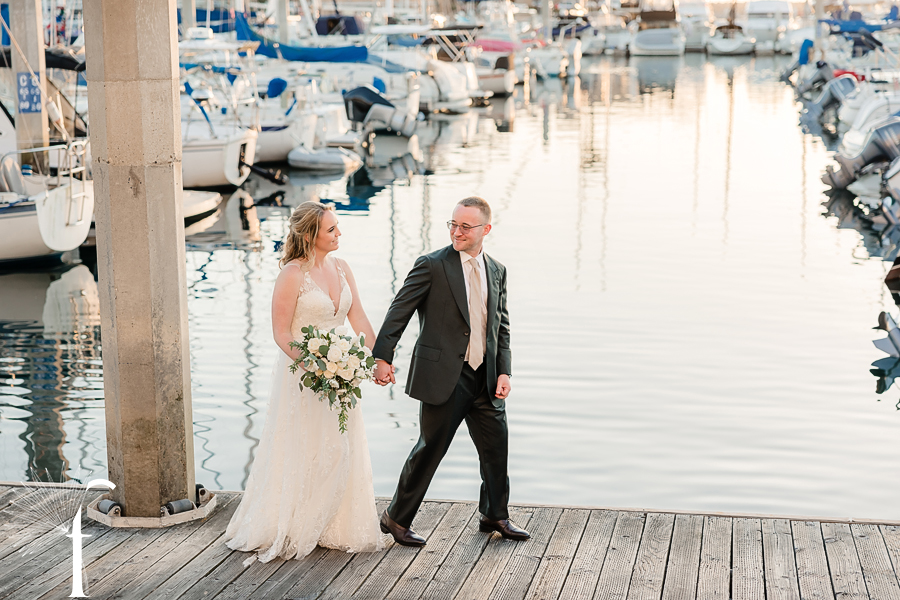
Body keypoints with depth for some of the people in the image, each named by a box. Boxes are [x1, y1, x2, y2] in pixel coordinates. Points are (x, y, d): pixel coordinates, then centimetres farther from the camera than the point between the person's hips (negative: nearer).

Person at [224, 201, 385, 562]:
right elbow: (281, 333, -14)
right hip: (301, 376, -6)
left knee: (341, 450, 9)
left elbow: (359, 320, 6)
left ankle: (338, 529, 22)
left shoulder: (341, 268, 6)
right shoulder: (292, 275, -14)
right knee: (299, 453, 0)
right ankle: (283, 532, 15)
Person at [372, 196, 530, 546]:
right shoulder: (432, 266, -7)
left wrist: (504, 371, 3)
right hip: (444, 376, -6)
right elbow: (399, 312, -10)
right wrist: (382, 357, -19)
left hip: (485, 378, 6)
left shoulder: (497, 272, 11)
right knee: (430, 449, 0)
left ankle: (495, 515, 32)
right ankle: (396, 518, 15)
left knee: (497, 446, 12)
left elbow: (501, 328, 14)